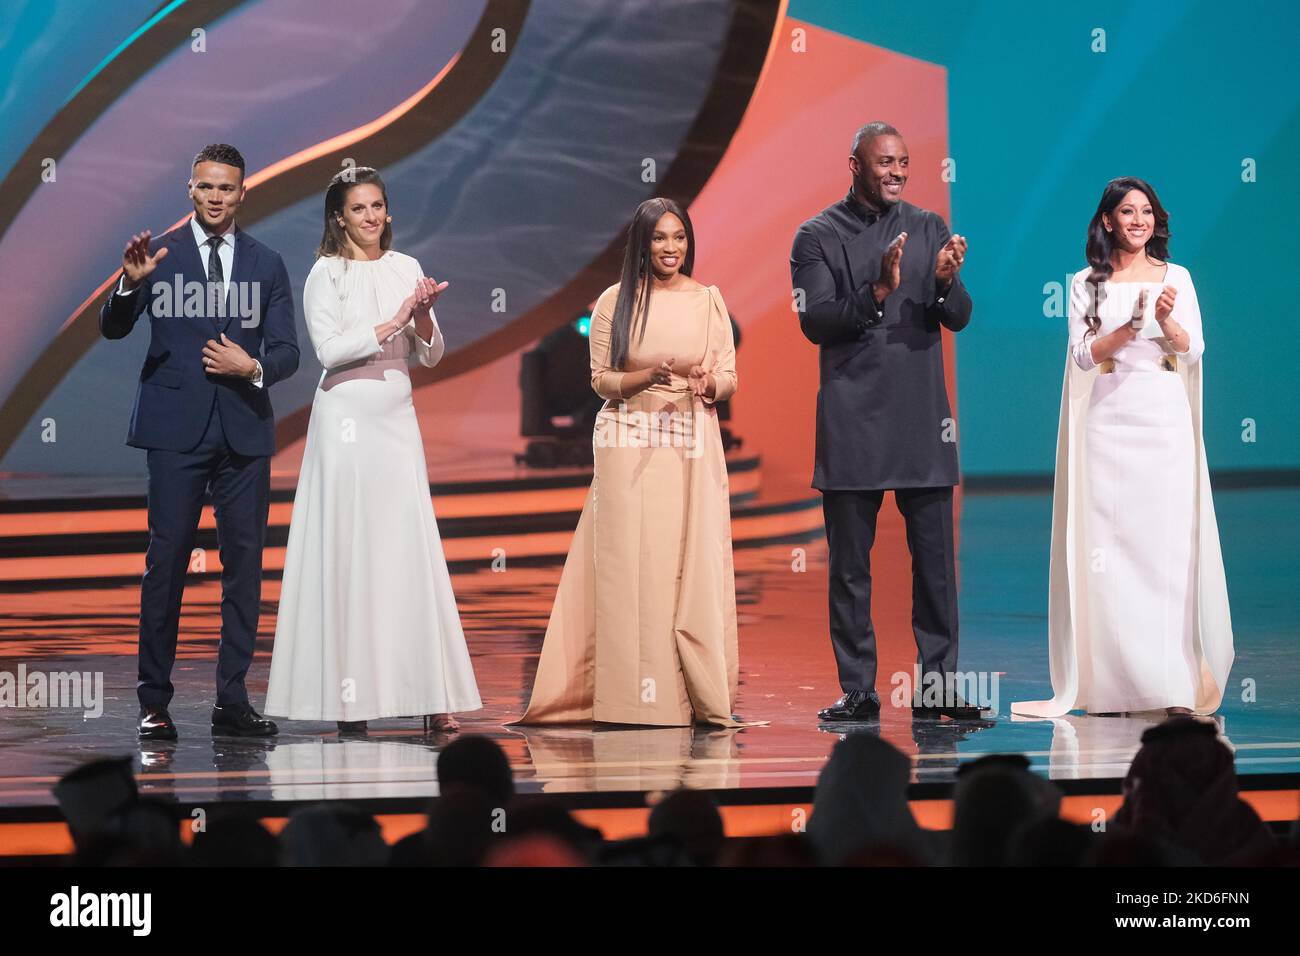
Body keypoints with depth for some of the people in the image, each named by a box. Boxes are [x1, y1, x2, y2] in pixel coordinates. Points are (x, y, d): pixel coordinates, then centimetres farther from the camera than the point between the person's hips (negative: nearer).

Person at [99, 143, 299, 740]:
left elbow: (287, 352, 9)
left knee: (245, 562, 3)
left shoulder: (267, 265, 11)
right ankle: (154, 703, -2)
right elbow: (113, 329, -5)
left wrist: (254, 367, -12)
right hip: (176, 429, -3)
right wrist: (130, 283, -24)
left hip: (244, 428, 3)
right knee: (166, 560, -6)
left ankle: (232, 702, 9)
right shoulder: (160, 254, 4)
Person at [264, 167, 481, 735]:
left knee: (410, 549, 0)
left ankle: (431, 692, -1)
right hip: (347, 416, -4)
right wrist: (394, 322, -15)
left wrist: (423, 317, -7)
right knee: (346, 551, -5)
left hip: (397, 419, 4)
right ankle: (347, 698, -3)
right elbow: (329, 348, -12)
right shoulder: (327, 272, -1)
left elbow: (432, 355, 12)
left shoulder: (406, 269, 12)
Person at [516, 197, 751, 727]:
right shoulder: (614, 302, 3)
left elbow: (729, 376, 7)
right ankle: (636, 695, -4)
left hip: (692, 447, 2)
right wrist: (649, 376, -15)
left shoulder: (708, 299, 7)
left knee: (695, 564, -2)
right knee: (633, 564, -5)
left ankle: (701, 692, 2)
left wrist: (710, 385, -16)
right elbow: (601, 379, 2)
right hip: (629, 444, -1)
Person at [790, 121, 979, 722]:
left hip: (923, 419, 2)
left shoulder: (928, 229, 10)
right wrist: (878, 292, -21)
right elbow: (815, 323, -7)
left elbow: (959, 318, 4)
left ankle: (936, 687, 5)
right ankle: (857, 691, 7)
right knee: (850, 566, 2)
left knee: (936, 561, 0)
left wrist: (945, 281, -18)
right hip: (851, 422, -2)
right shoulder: (819, 237, 2)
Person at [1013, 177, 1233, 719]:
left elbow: (1193, 351, 4)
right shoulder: (1087, 284, 7)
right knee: (1110, 548, -4)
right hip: (1109, 422, 0)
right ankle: (1113, 684, -2)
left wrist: (1166, 319, -15)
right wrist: (1129, 327, -17)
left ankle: (1175, 684, -3)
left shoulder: (1176, 278, 9)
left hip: (1166, 422, 1)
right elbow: (1083, 355, -1)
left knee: (1170, 544, -4)